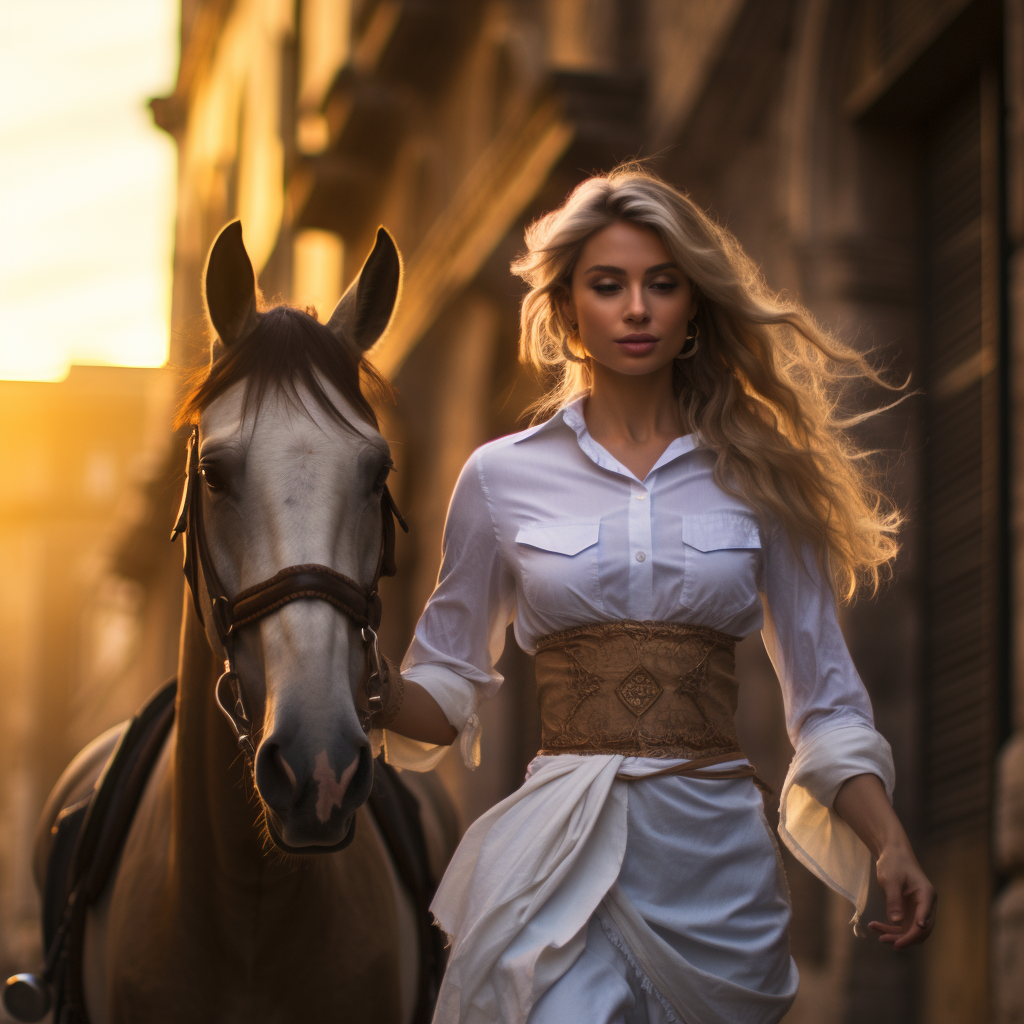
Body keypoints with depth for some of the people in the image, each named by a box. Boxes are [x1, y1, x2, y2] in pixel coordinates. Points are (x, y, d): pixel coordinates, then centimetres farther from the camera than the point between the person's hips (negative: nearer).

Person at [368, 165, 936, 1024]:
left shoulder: (755, 479, 6)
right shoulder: (502, 478, 5)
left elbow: (823, 699, 8)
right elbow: (447, 686, 11)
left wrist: (890, 845, -6)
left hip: (718, 860, 2)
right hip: (562, 856, -1)